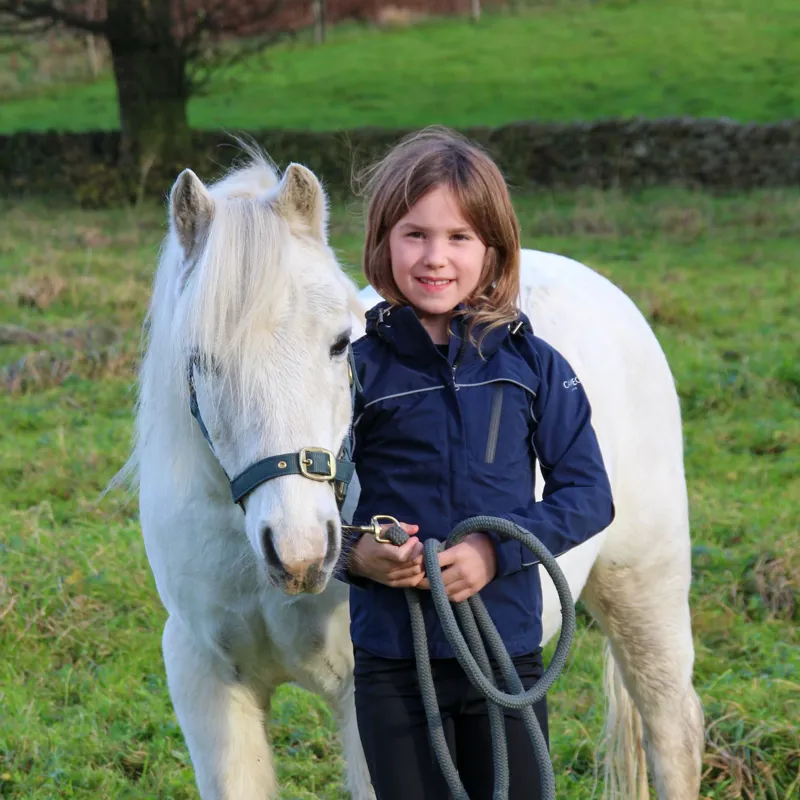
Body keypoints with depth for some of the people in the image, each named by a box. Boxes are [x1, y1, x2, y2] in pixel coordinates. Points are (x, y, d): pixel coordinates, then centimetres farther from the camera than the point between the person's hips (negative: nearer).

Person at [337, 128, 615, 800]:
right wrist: (352, 553, -19)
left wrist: (498, 550, -18)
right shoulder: (358, 368, -3)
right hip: (391, 660, 0)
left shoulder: (532, 366, -1)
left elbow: (589, 495, -3)